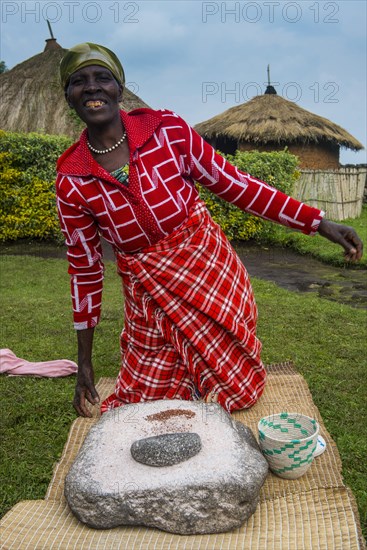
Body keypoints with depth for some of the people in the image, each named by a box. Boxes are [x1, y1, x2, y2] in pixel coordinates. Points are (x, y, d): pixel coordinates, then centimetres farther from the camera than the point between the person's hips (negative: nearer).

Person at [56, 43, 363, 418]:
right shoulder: (70, 182, -6)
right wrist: (85, 363, 4)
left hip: (214, 274, 0)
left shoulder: (167, 129, -8)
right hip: (149, 299, 1)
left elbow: (233, 184, -2)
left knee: (234, 397, 8)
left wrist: (318, 222, -2)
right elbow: (84, 268, 1)